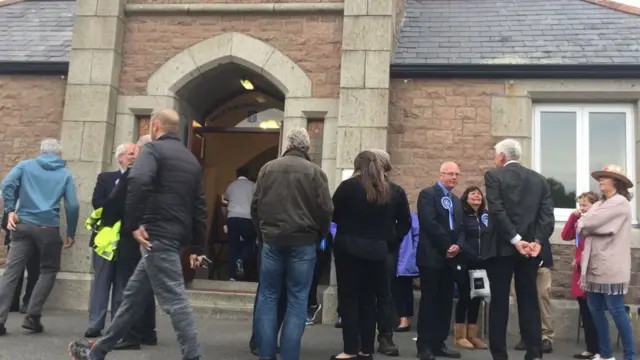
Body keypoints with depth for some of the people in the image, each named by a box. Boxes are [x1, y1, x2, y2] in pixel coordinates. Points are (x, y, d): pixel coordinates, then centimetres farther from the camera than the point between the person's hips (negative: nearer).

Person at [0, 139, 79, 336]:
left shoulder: (26, 165, 11)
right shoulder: (65, 174, 9)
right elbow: (73, 206, 1)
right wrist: (71, 233, 8)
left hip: (23, 224, 1)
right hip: (49, 228, -1)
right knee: (48, 271, 14)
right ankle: (32, 316, 6)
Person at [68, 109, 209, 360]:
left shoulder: (153, 149, -3)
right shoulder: (192, 160, 19)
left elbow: (138, 181, -25)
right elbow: (199, 208, 18)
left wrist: (133, 224, -18)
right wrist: (197, 248, 21)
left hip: (157, 235, -8)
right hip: (175, 236, 8)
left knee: (174, 300, -8)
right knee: (134, 296, 16)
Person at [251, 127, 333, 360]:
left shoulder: (268, 168, 4)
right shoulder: (315, 172, -3)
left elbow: (255, 205, 7)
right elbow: (325, 210, -5)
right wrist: (318, 236, 10)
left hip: (272, 241, 2)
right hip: (303, 243, -2)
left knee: (268, 297, 10)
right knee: (297, 301, 5)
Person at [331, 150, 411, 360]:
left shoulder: (348, 186, -6)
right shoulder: (394, 191, 5)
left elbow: (332, 214, -1)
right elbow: (405, 222, 6)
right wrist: (389, 240, 7)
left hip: (349, 248, -3)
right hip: (377, 251, 4)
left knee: (349, 298, 4)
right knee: (369, 300, 12)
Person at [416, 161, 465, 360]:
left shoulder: (457, 201, 20)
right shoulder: (427, 194, -4)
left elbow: (461, 228, 14)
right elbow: (430, 223, -15)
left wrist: (457, 246, -6)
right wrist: (447, 246, -13)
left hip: (450, 257, 7)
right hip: (431, 256, -7)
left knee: (445, 302, 7)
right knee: (429, 300, -4)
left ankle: (439, 343, 14)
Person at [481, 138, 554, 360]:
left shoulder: (494, 175, -3)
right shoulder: (539, 179, 12)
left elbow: (497, 211, -14)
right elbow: (547, 214, 1)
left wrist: (516, 240, -14)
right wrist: (538, 241, -7)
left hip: (501, 247, -4)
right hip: (530, 246, 4)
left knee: (499, 302, 2)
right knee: (529, 301, 9)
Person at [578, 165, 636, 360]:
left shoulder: (620, 203, -8)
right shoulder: (600, 204, 19)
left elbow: (593, 222, -16)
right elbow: (585, 224, 12)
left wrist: (582, 224, 3)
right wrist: (584, 225, -8)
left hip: (610, 266, -8)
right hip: (595, 265, 8)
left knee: (616, 310, -4)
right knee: (596, 310, 8)